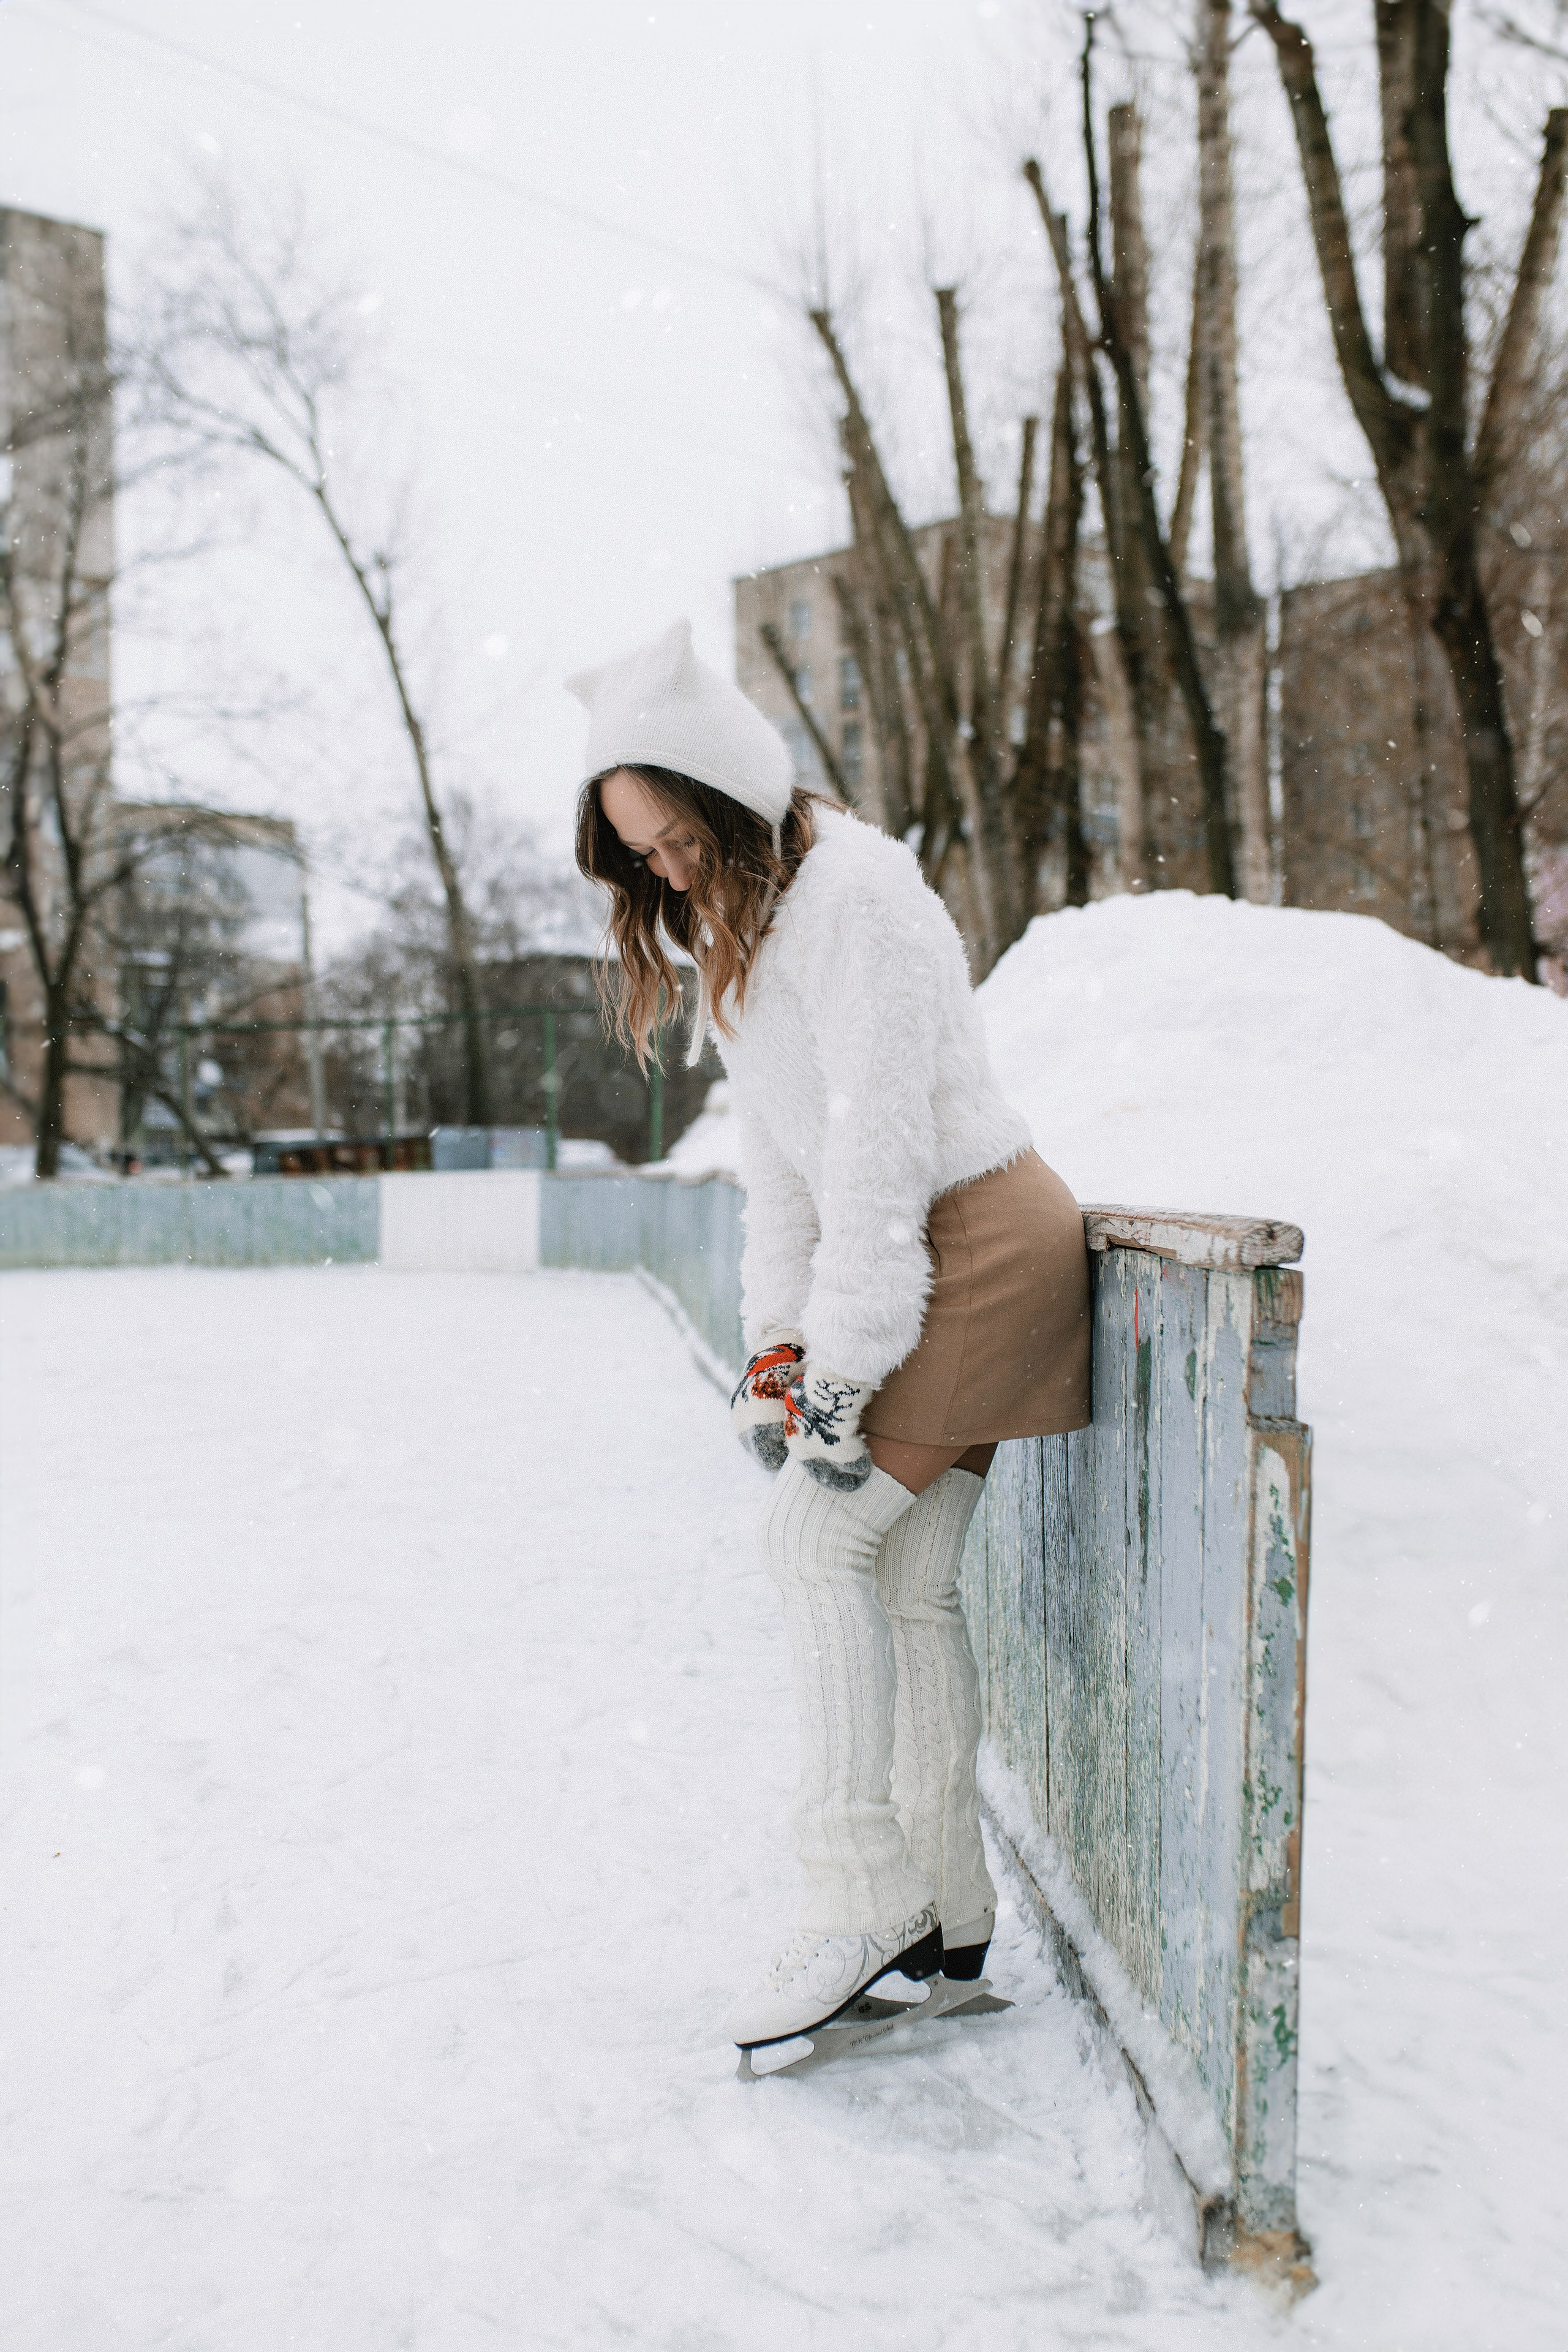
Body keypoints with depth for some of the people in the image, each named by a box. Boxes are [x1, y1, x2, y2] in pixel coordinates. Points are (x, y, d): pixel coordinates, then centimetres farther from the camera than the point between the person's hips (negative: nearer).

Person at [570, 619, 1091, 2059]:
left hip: (985, 1239, -9)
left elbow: (879, 1140, -21)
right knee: (912, 1580, 7)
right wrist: (775, 1343, 6)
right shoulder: (735, 925, 14)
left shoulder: (856, 893, -16)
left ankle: (864, 1901, -5)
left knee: (817, 1537, -13)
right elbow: (780, 1156, 13)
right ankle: (949, 1923, 15)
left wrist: (845, 1363, -20)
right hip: (921, 1253, 9)